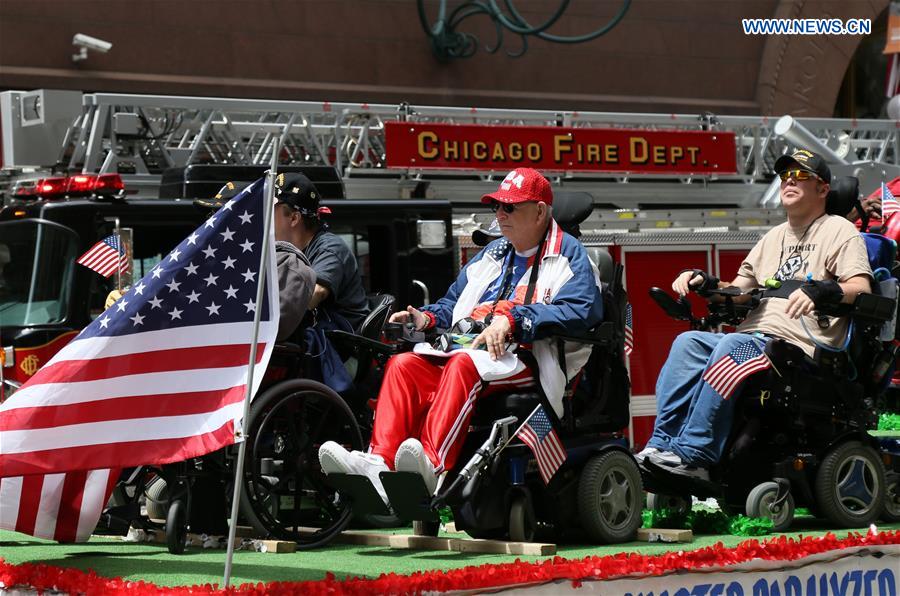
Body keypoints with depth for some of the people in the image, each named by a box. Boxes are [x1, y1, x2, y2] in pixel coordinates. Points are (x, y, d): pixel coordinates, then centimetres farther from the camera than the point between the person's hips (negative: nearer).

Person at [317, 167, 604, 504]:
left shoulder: (568, 255, 6)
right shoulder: (493, 254, 30)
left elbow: (581, 309, -13)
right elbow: (453, 303, 33)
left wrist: (512, 320, -21)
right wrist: (426, 318, 8)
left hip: (529, 360, -7)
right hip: (468, 347, 7)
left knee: (465, 364, -37)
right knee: (403, 365, -18)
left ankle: (434, 466, -53)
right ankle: (379, 461, -37)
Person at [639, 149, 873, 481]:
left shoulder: (839, 230, 7)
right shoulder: (775, 236, 30)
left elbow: (862, 289, -9)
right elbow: (740, 290, 28)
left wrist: (823, 291, -30)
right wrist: (703, 283, 8)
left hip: (800, 348, -7)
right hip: (753, 338, 7)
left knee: (733, 346, -34)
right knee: (688, 342, -17)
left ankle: (694, 454, -41)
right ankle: (662, 444, -26)